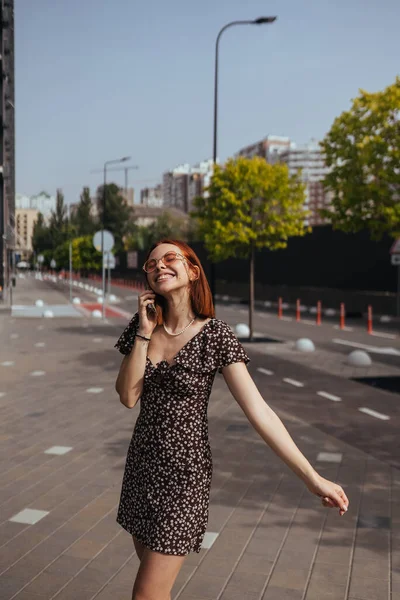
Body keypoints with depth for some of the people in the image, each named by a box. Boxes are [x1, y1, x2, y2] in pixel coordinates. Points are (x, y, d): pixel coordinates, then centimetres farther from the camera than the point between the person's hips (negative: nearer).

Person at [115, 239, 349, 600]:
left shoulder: (215, 335, -16)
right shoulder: (142, 325, -2)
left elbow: (258, 410, -19)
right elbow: (128, 397, -9)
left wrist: (312, 478, -21)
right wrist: (144, 331, -17)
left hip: (184, 469, -5)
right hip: (141, 461, 5)